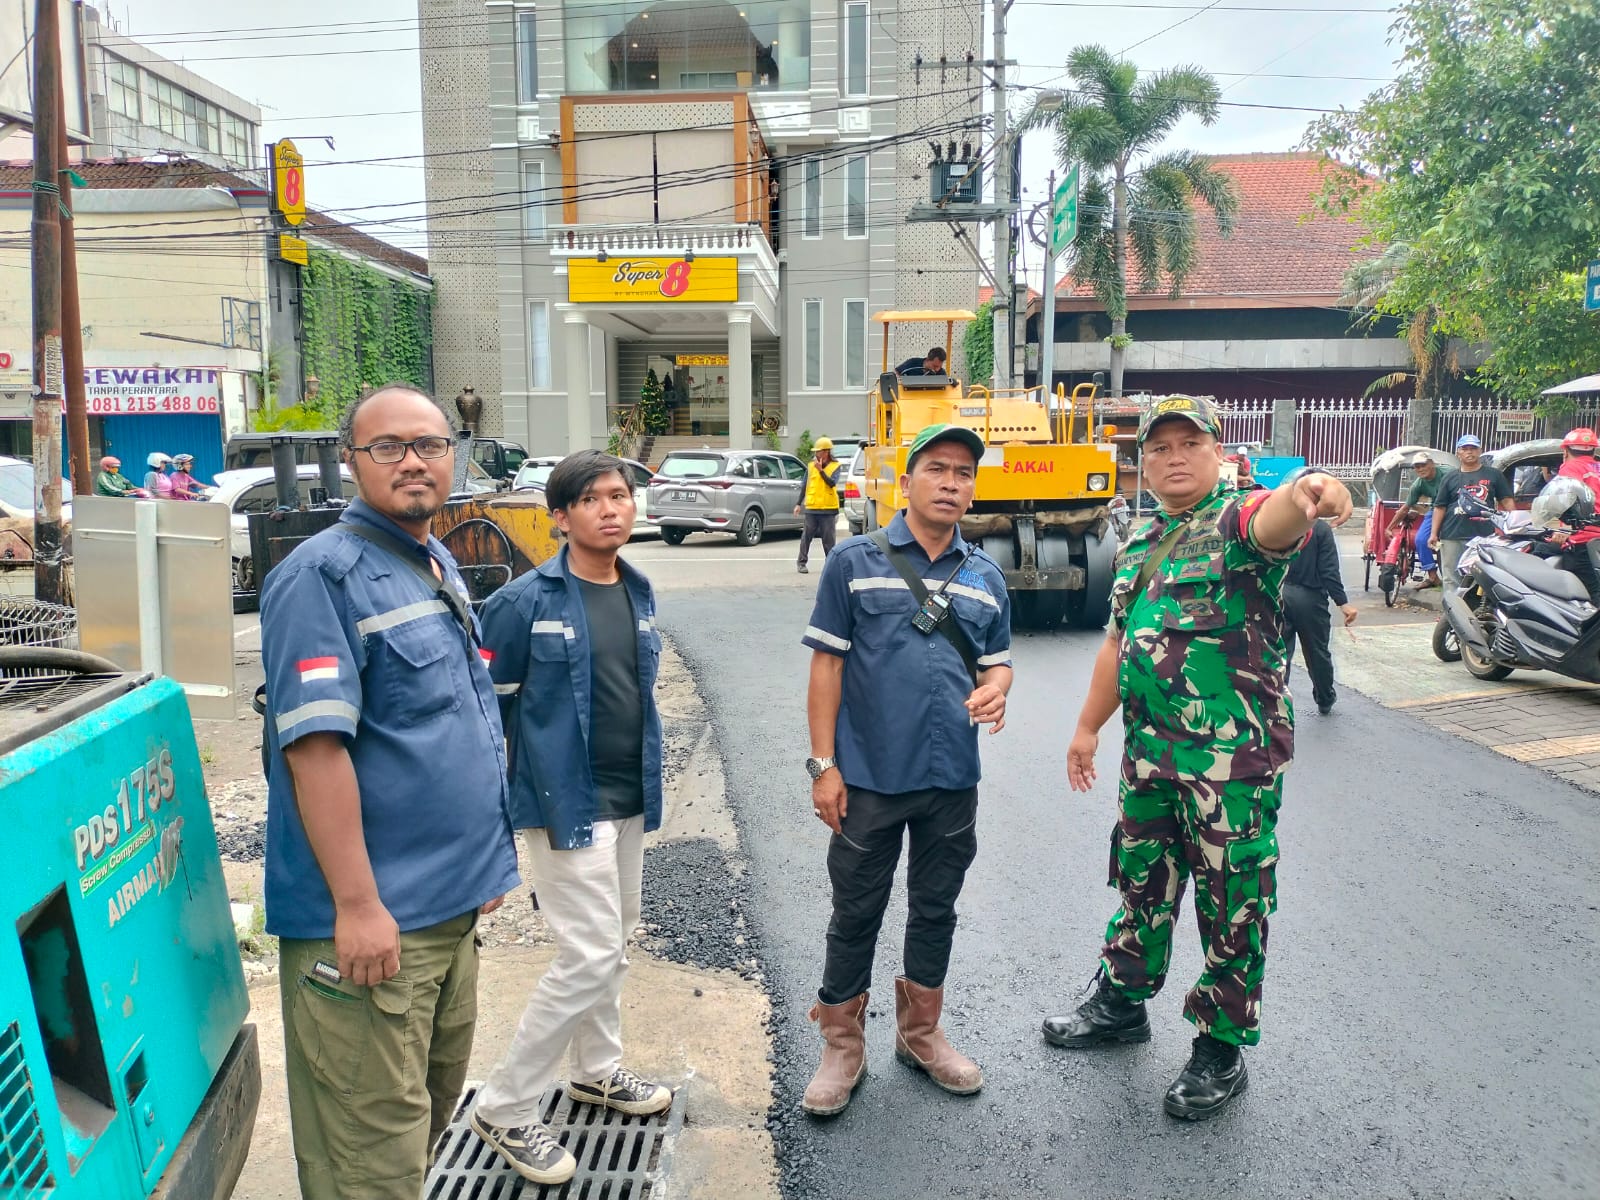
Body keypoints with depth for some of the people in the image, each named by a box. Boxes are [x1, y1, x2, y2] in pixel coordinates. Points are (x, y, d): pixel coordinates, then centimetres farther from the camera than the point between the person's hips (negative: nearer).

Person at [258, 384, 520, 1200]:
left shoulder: (441, 565, 12)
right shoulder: (325, 573, -15)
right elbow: (315, 745, -22)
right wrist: (358, 904, -24)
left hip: (452, 907, 9)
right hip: (370, 921, -9)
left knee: (431, 1113, 23)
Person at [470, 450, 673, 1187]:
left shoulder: (638, 592, 6)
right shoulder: (526, 601, -15)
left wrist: (650, 776, 16)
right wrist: (497, 800, -9)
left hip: (629, 799, 7)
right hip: (566, 804, -7)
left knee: (614, 942, 19)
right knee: (590, 955, -7)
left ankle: (597, 1070, 40)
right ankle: (504, 1110, 10)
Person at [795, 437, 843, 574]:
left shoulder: (836, 466, 0)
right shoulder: (811, 466, 7)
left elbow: (832, 483, -16)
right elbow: (805, 486, 11)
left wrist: (821, 470, -21)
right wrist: (799, 504, 9)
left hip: (829, 509, -2)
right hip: (811, 507, 2)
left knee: (829, 538, 2)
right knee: (806, 536, 4)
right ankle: (802, 562, 12)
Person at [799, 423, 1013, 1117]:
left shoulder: (987, 578, 7)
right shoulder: (855, 562, -4)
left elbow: (997, 662, 15)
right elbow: (827, 664, -5)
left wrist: (994, 690, -10)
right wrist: (823, 764, -10)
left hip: (953, 780, 4)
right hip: (868, 779, -4)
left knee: (935, 910, 18)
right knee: (856, 915, 9)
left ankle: (920, 1034, 38)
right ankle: (843, 1047, 27)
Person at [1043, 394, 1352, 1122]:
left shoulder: (1238, 522, -9)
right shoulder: (1137, 547, 13)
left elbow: (1277, 521, -35)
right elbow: (1118, 642, 21)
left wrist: (1308, 492, -59)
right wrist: (1088, 727, 22)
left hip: (1234, 756, -7)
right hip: (1149, 752, 7)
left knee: (1233, 905, 6)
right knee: (1141, 883, 21)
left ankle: (1221, 1051, 23)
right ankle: (1121, 1004, 40)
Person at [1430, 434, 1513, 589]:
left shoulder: (1493, 475, 11)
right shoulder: (1450, 478, 12)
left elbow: (1506, 501, 9)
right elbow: (1439, 507, 9)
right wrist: (1434, 533, 1)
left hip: (1485, 536, -1)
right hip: (1453, 537, 1)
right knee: (1452, 581, 3)